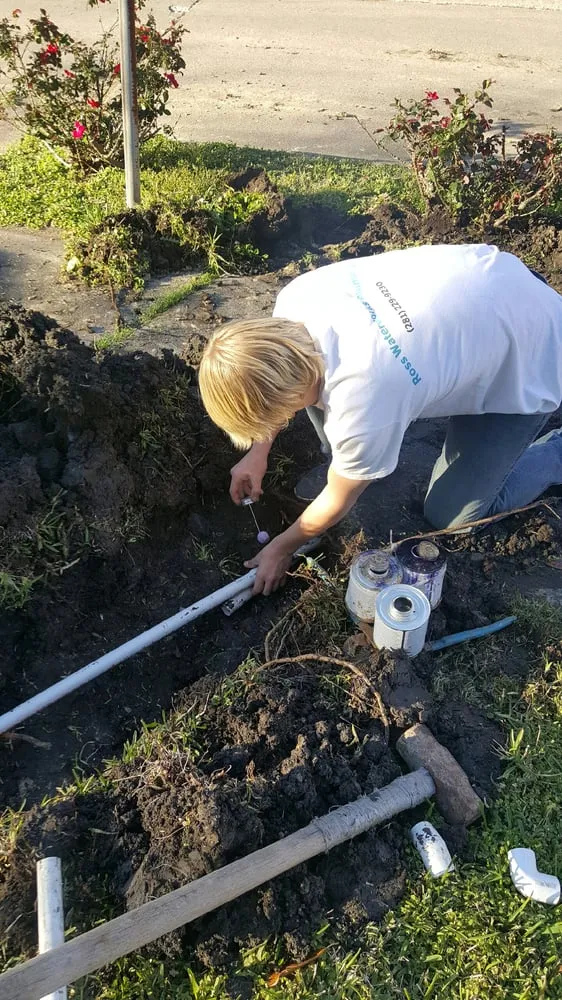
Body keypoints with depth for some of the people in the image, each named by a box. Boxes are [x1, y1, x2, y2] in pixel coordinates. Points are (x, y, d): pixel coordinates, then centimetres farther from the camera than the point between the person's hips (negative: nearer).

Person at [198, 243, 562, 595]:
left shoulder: (361, 408, -38)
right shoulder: (296, 299, -21)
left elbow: (338, 503, -17)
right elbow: (285, 372, 4)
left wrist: (282, 547, 1)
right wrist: (258, 452, 9)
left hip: (526, 358, -6)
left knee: (451, 515, 0)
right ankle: (345, 459, 17)